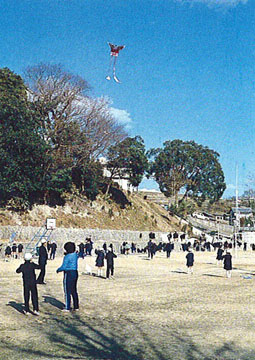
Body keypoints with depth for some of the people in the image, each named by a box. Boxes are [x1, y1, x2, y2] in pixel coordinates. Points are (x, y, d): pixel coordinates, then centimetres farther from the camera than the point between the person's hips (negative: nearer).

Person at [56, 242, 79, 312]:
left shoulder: (67, 257, -17)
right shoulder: (75, 255, 5)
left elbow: (63, 267, -19)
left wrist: (58, 270, -1)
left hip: (68, 274, -8)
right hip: (75, 273, 8)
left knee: (67, 292, 1)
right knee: (74, 291, 15)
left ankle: (67, 308, 4)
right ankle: (76, 307, 18)